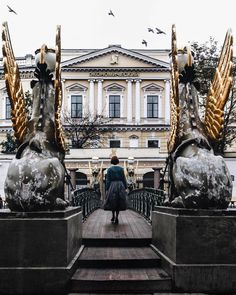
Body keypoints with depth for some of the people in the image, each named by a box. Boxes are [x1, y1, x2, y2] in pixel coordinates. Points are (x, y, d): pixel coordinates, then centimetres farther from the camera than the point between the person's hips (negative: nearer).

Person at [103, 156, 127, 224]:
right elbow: (124, 179, 4)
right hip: (120, 186, 1)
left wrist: (107, 189, 1)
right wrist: (125, 188, 10)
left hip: (112, 186, -1)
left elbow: (108, 180, -2)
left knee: (112, 202, 13)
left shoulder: (109, 169, -1)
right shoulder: (121, 169, 3)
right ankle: (116, 217, -1)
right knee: (119, 202, 6)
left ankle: (113, 216, 16)